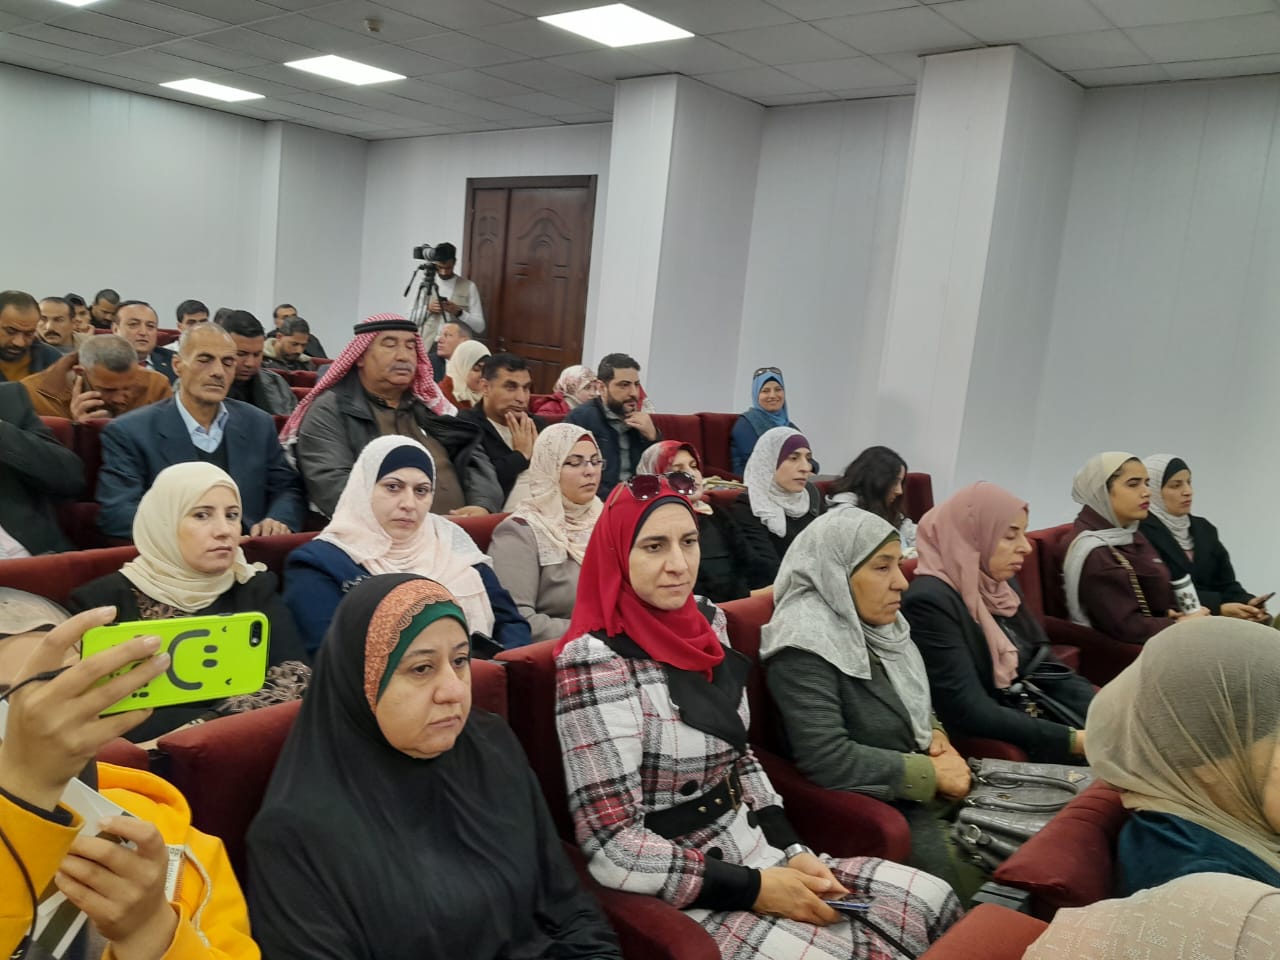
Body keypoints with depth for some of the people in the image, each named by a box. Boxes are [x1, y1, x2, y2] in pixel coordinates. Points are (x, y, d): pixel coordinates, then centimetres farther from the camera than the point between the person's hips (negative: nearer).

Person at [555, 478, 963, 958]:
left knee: (933, 901, 0)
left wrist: (792, 852, -1)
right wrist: (755, 890, -18)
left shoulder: (705, 623, 2)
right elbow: (612, 849, -21)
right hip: (678, 895, -7)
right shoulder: (596, 661, -20)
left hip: (754, 853, 7)